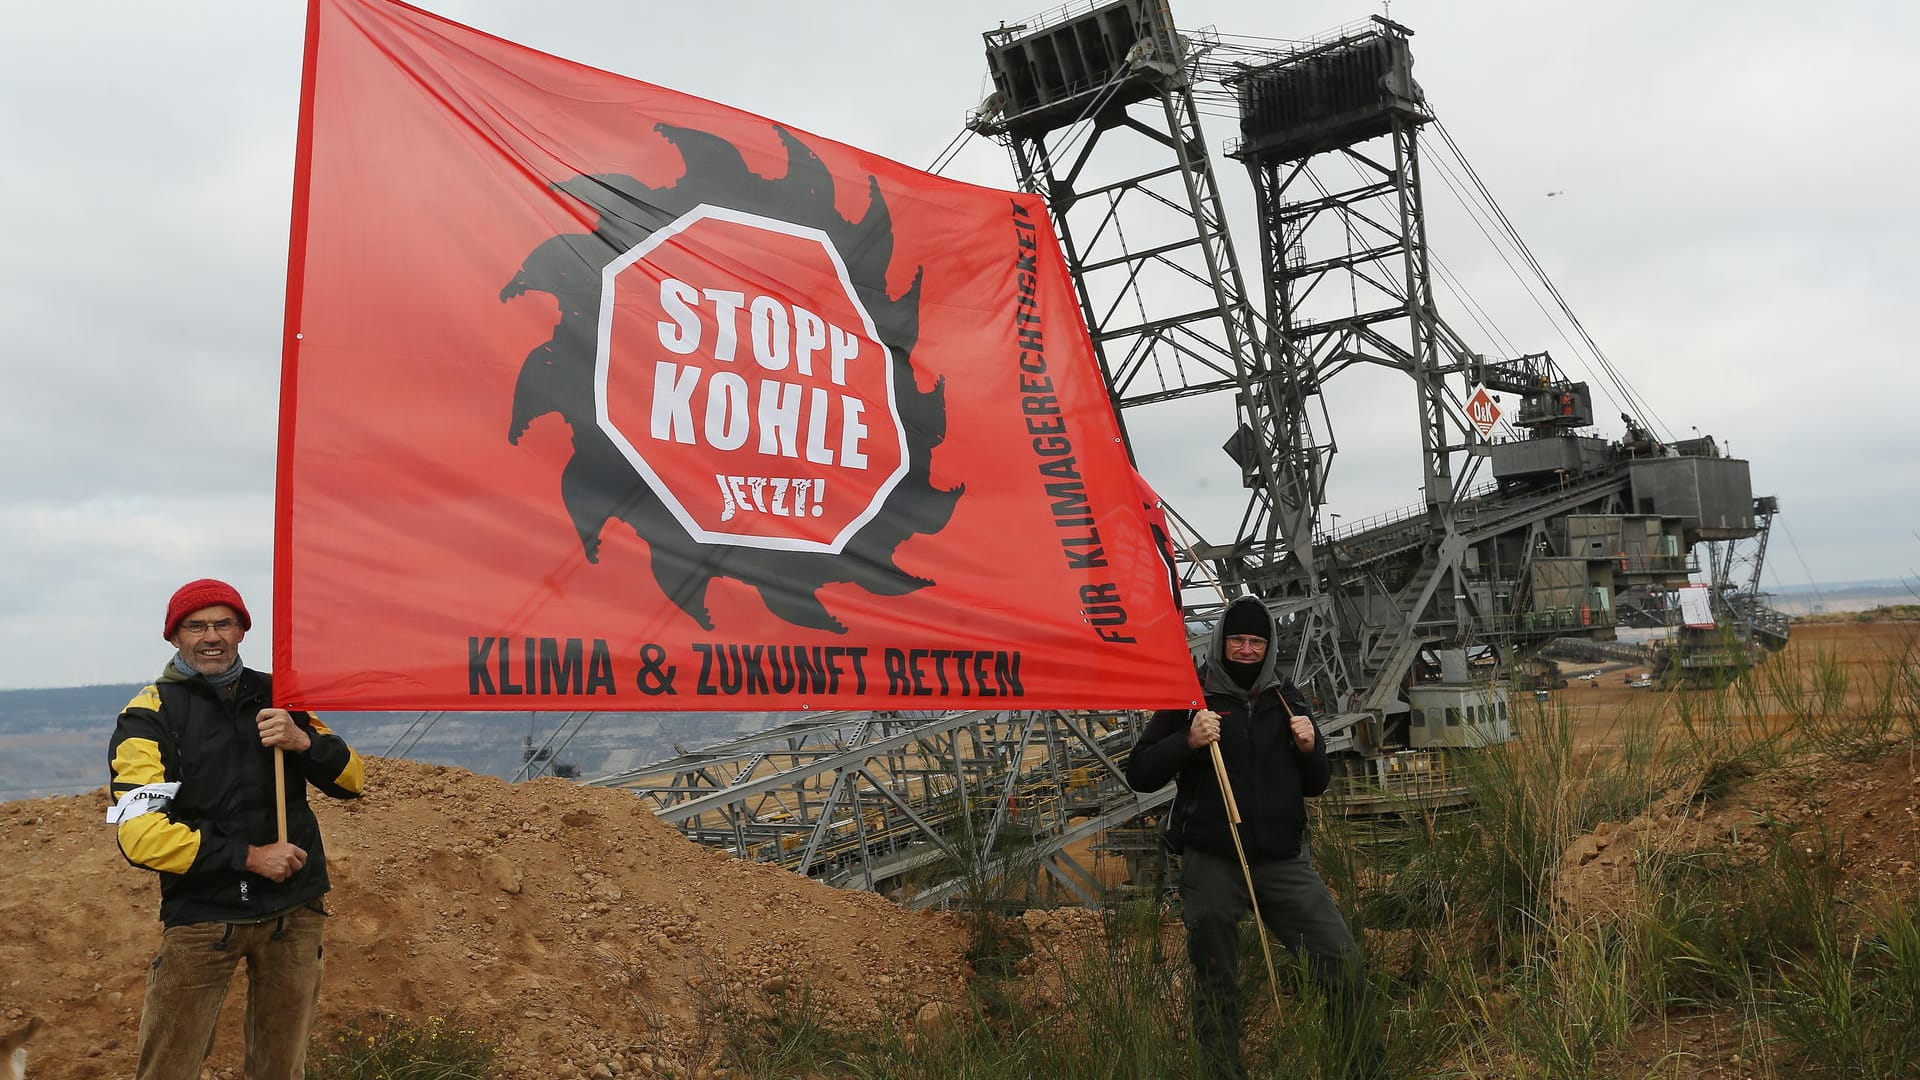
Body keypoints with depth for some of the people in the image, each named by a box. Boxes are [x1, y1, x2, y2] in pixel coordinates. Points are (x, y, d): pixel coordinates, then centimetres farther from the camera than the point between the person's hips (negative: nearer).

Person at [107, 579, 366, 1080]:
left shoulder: (276, 696, 8)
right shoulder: (150, 714, -3)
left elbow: (351, 780, 5)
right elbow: (140, 834, -13)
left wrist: (303, 740, -14)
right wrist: (248, 856, -17)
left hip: (294, 912, 3)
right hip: (201, 918, -3)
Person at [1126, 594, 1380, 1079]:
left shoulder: (1285, 698, 10)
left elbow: (1315, 785, 17)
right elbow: (1139, 775, -3)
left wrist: (1309, 748, -4)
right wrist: (1188, 741, -18)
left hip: (1284, 860, 2)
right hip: (1212, 865, -2)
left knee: (1344, 965, -3)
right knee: (1216, 990, 7)